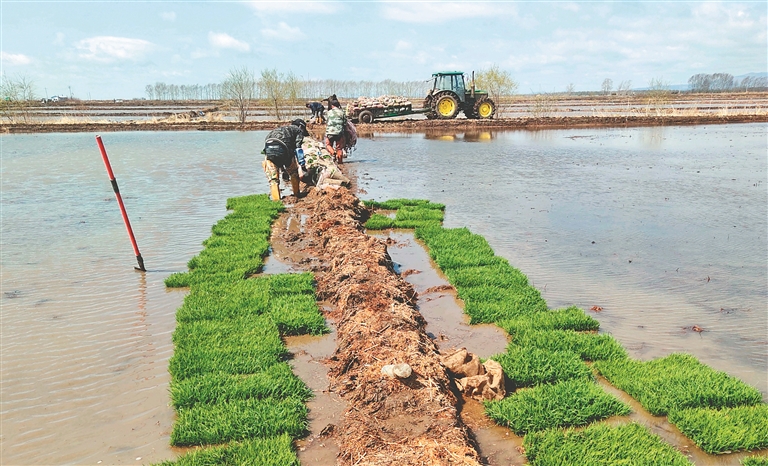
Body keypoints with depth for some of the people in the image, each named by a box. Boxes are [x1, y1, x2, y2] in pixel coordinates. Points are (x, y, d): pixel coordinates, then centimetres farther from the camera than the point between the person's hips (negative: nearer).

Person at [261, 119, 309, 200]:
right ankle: (297, 195, 28)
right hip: (281, 149, -4)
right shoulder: (298, 130, 25)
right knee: (294, 173, 19)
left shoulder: (280, 129, 43)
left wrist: (283, 170, 48)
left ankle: (276, 200, -1)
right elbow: (298, 147, 8)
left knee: (273, 179, 8)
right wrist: (302, 164, 3)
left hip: (268, 148, 5)